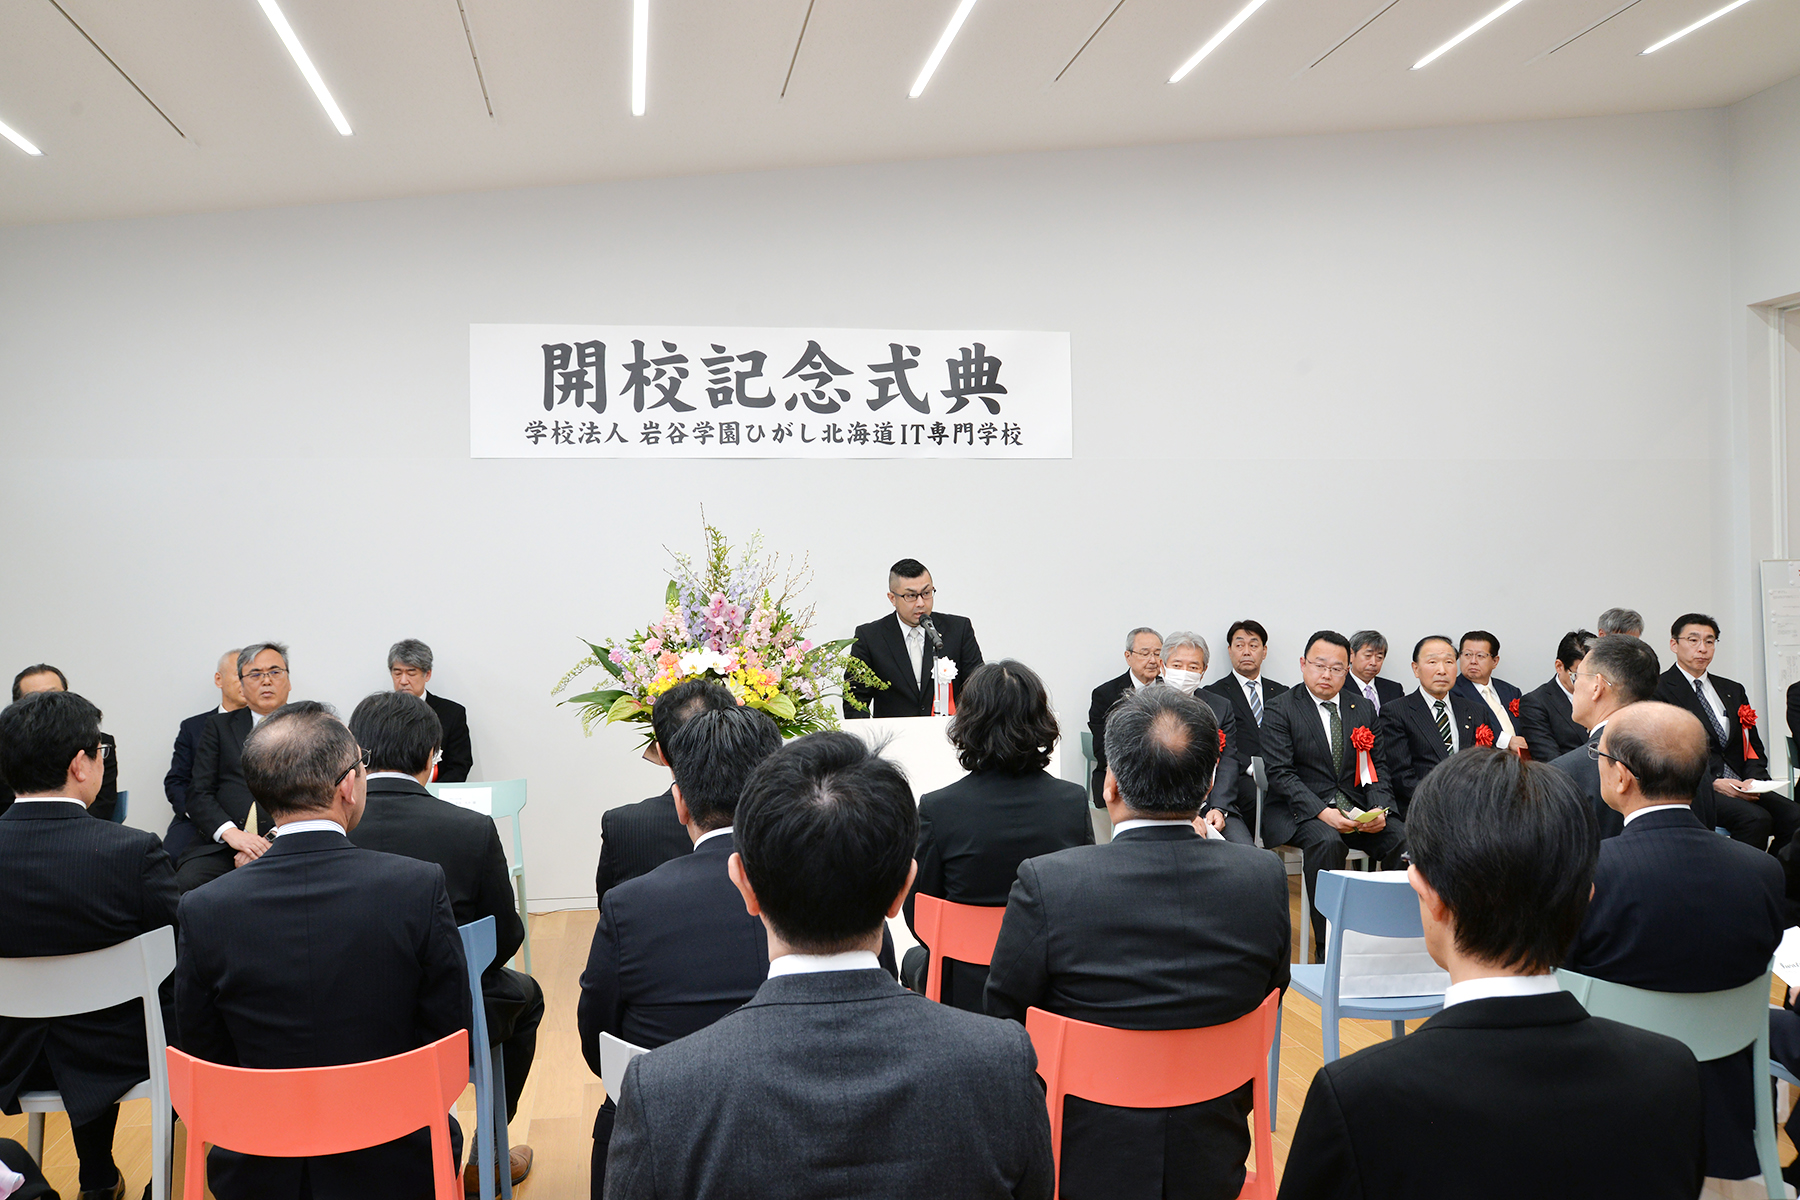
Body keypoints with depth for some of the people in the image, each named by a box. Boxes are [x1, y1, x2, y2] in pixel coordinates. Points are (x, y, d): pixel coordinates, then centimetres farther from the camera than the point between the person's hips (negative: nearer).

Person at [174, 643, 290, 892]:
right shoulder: (219, 726, 18)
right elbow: (199, 793, 8)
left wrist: (273, 843, -13)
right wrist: (231, 832, -12)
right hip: (221, 845, 2)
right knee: (186, 883, -30)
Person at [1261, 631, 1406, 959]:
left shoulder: (1364, 709, 13)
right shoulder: (1281, 709, -2)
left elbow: (1377, 769, 11)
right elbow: (1280, 773, -11)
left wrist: (1380, 809, -10)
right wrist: (1322, 812, -23)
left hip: (1356, 806, 5)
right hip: (1300, 810, -4)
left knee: (1404, 839, -22)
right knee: (1326, 841, -35)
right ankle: (1327, 949, -28)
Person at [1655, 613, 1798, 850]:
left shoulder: (1733, 691, 22)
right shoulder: (1661, 691, -1)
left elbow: (1754, 747, 19)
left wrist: (1753, 779, -3)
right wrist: (1713, 783, -18)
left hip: (1740, 786, 6)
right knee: (1756, 818, -30)